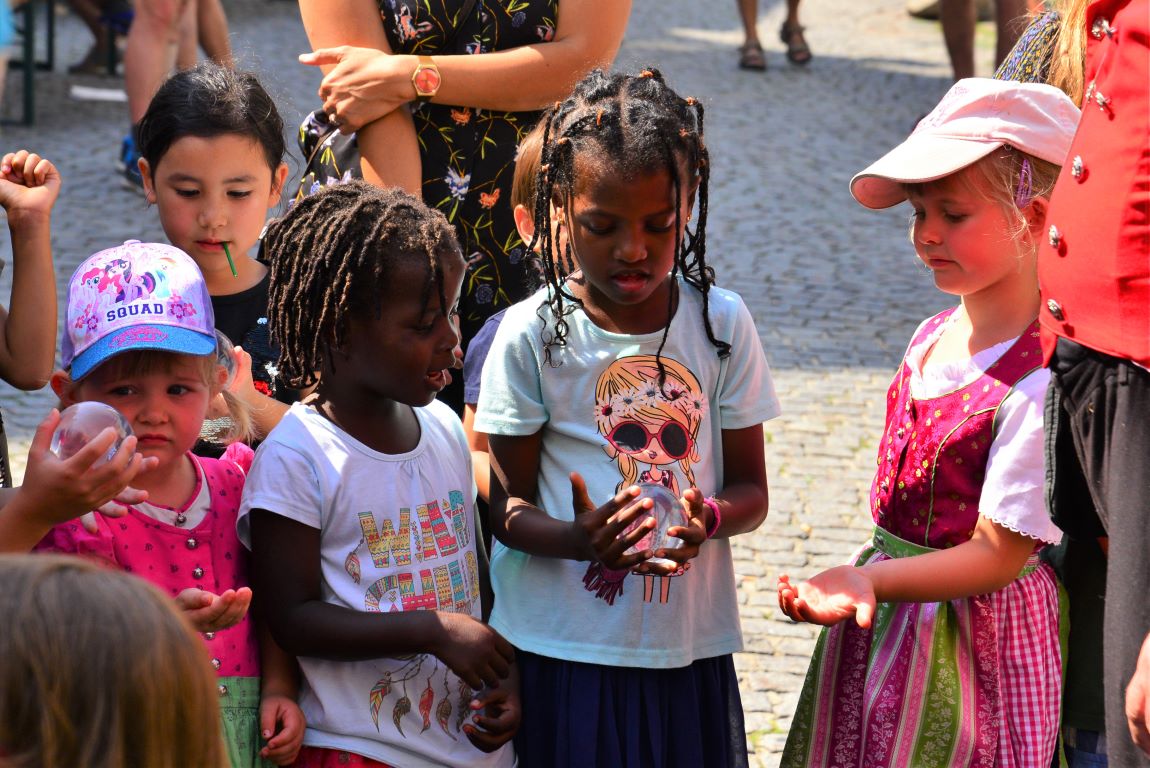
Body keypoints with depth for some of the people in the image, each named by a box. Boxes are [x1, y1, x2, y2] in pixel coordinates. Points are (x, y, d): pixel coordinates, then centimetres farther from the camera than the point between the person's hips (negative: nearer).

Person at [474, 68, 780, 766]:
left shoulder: (721, 323, 0)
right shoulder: (532, 335, -7)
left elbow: (750, 489, 4)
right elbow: (509, 505, -3)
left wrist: (709, 519, -19)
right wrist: (579, 539, -25)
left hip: (690, 648, 2)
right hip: (563, 650, -2)